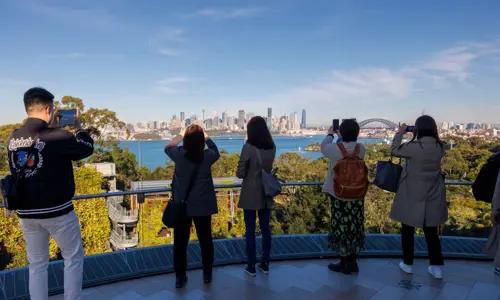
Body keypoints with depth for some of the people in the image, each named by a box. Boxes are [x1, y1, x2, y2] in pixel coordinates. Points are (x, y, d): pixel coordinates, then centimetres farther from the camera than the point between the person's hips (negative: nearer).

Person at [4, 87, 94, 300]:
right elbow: (87, 149, 0)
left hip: (26, 213, 6)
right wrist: (78, 127, 13)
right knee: (73, 259, 12)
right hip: (57, 211, -5)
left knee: (37, 264, 17)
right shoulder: (58, 136, -16)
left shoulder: (13, 138, 1)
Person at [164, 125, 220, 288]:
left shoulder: (179, 154, -14)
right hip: (203, 206, 0)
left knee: (180, 242, 11)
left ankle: (180, 278, 20)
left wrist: (181, 134, 24)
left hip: (181, 206, 0)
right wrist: (206, 136, 24)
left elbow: (168, 147, 11)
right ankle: (207, 274, 27)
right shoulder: (208, 156, -14)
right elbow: (216, 151, 12)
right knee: (205, 240, 15)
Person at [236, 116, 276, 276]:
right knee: (265, 229, 13)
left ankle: (251, 267, 15)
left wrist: (239, 172, 7)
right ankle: (265, 264, 23)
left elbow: (240, 173, -13)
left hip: (250, 194, -5)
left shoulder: (248, 147, -17)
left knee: (250, 230, 6)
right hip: (266, 193, 5)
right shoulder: (272, 147, 0)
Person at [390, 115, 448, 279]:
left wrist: (400, 133, 7)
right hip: (432, 199, 4)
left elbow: (394, 150, -3)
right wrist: (432, 133, 10)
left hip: (412, 198, -4)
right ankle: (436, 267, 21)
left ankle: (407, 264, 23)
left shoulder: (413, 147, -20)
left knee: (407, 231, 13)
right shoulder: (440, 147, -5)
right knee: (431, 232, 16)